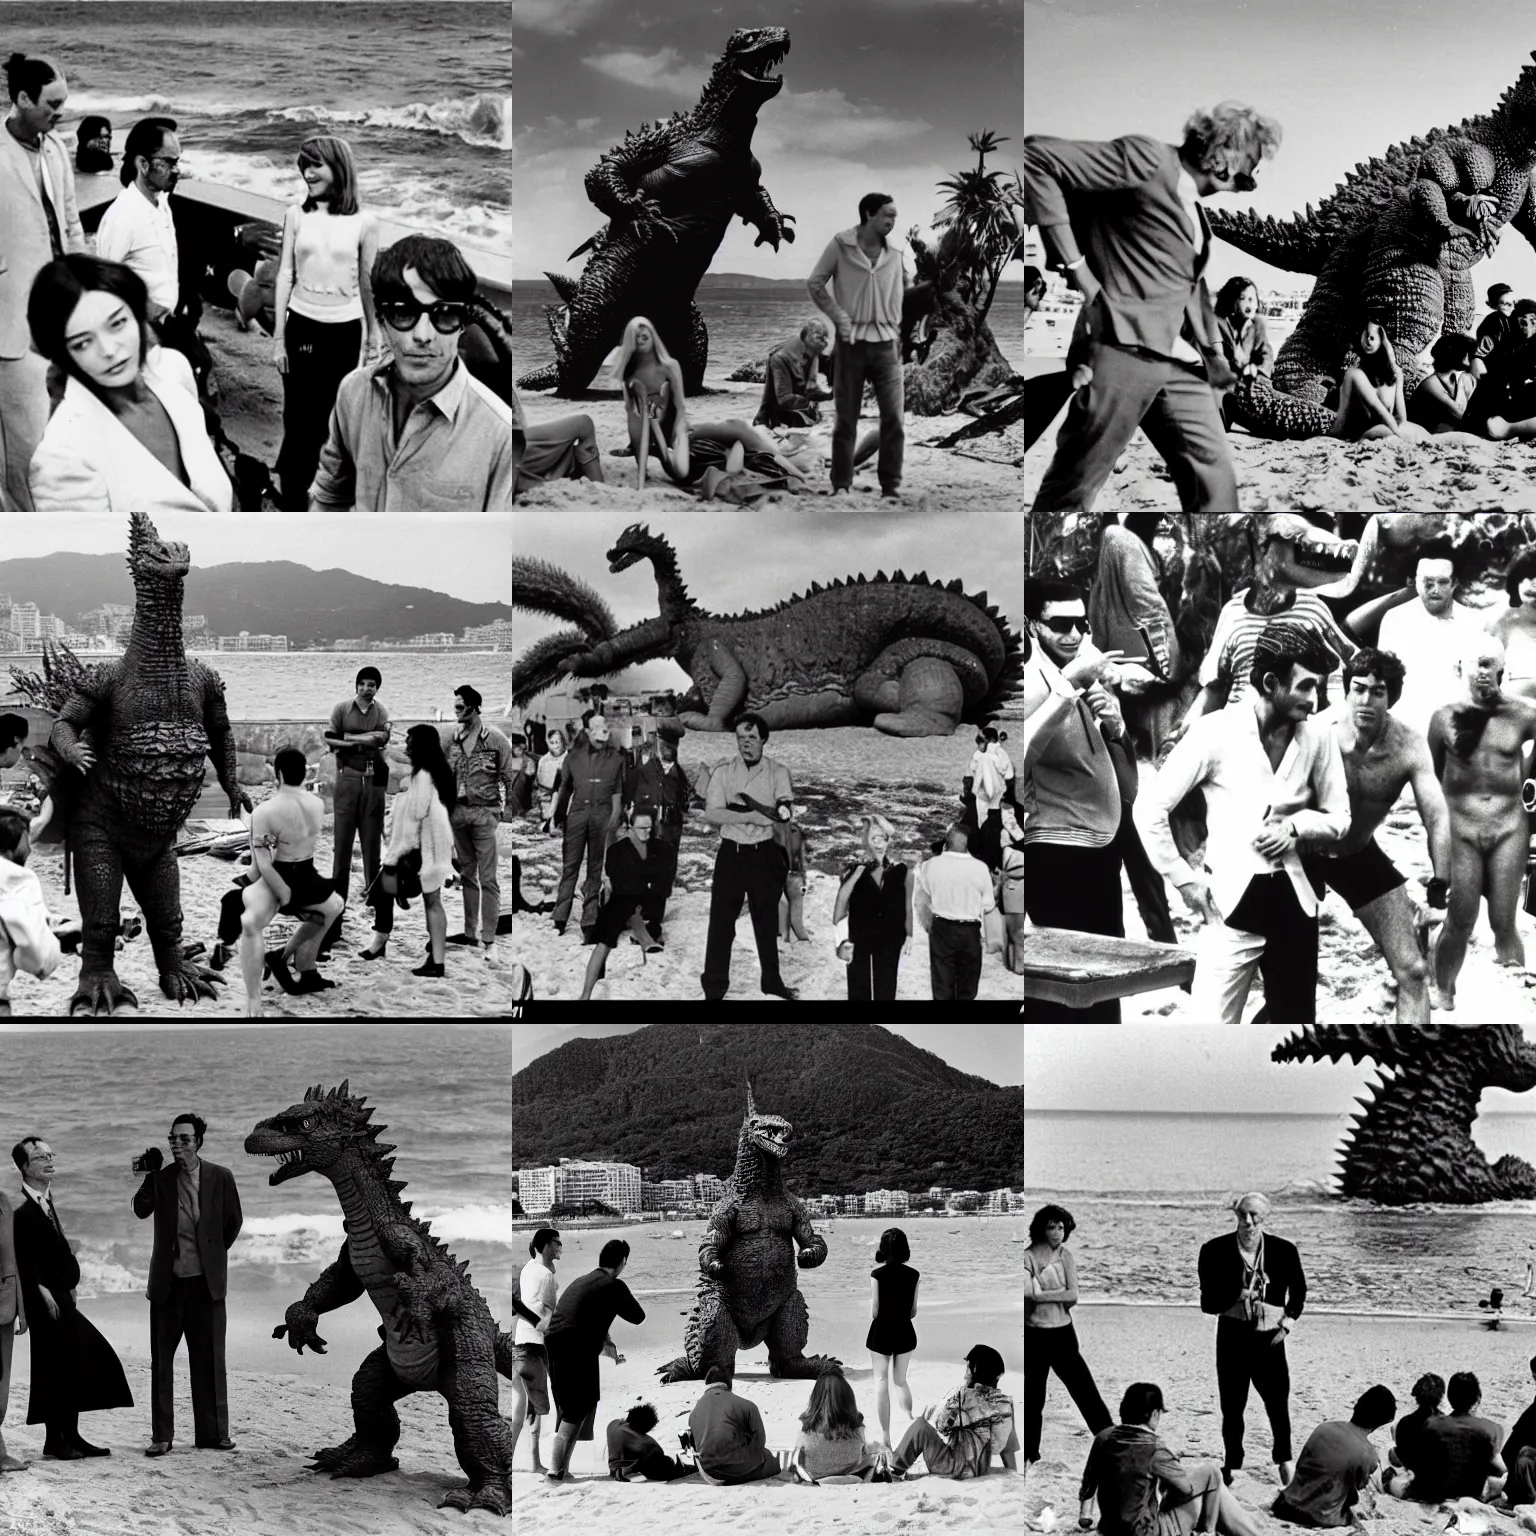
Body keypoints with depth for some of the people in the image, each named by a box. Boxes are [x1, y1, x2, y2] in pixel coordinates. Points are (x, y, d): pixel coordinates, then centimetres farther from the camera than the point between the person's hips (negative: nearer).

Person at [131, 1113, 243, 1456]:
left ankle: (212, 1433, 10)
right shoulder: (161, 1179, 3)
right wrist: (150, 1174, -18)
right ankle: (161, 1435, 7)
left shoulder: (220, 1177, 0)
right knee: (161, 1360, 2)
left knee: (208, 1360, 3)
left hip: (206, 1281, -1)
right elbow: (141, 1210, -10)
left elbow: (233, 1222, 10)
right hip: (168, 1282, 1)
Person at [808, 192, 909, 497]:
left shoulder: (896, 252, 5)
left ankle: (892, 485, 1)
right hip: (852, 342, -2)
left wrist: (901, 327, 10)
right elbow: (814, 283, 2)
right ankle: (841, 485, 11)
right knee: (846, 419, 4)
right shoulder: (840, 245, -3)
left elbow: (909, 289, 19)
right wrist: (838, 316, -5)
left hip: (886, 343, 2)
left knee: (893, 417, -5)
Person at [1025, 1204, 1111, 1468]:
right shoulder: (1028, 1256, -6)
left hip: (1063, 1334, 2)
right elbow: (1028, 1291, -21)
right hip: (1035, 1335, -2)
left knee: (1086, 1391, 1)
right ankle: (1029, 1454, 19)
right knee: (1033, 1398, 5)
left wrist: (1039, 1294, -11)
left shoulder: (1065, 1255, 3)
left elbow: (1073, 1296, -8)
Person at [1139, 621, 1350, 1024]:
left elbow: (1340, 817, 11)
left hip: (1293, 900, 4)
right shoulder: (1216, 731, -12)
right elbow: (1150, 809, -8)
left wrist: (1297, 826, -9)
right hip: (1234, 901, -4)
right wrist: (1185, 881, -7)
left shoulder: (1319, 738, -1)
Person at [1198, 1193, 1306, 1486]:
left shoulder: (1284, 1250, -4)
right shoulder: (1216, 1251, -8)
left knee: (1278, 1403, 6)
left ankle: (1284, 1460, 30)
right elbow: (1208, 1302, -6)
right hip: (1232, 1337, -1)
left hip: (1270, 1337, 1)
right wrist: (1238, 1296, -22)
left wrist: (1288, 1323, 3)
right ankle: (1231, 1466, 18)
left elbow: (1298, 1291, 14)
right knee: (1232, 1407, 3)